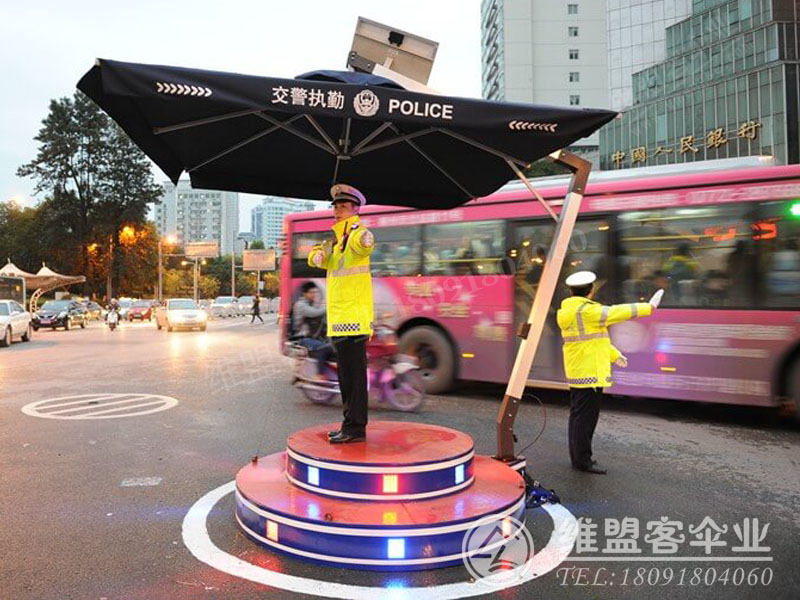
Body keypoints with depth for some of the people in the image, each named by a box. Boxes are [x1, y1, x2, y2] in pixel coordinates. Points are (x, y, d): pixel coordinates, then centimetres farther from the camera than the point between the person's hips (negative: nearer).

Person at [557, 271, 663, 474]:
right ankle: (583, 460, 1)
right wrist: (648, 307, -2)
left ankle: (577, 457, 24)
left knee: (577, 414, 15)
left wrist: (615, 355, 28)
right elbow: (617, 313, -13)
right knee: (586, 416, -5)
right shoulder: (586, 311, -17)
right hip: (590, 373, -10)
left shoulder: (568, 311, 14)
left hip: (576, 373, 10)